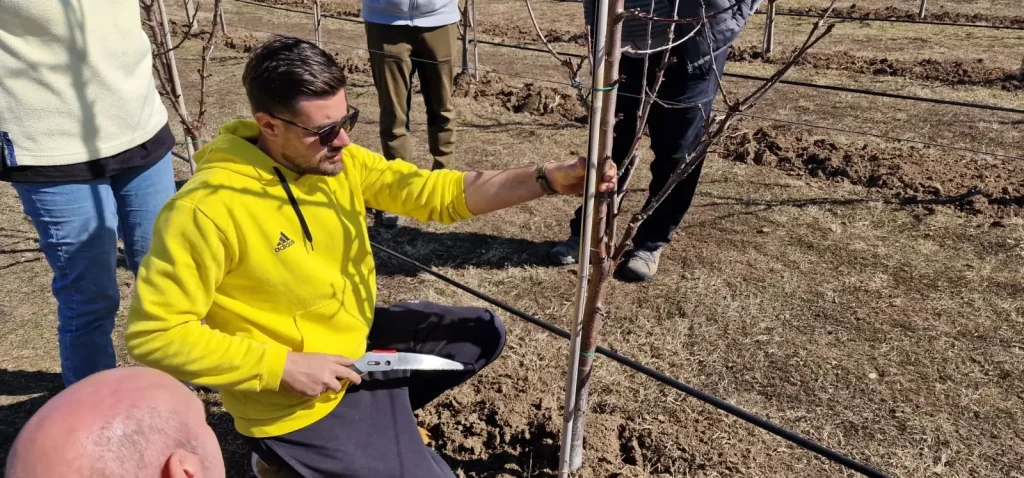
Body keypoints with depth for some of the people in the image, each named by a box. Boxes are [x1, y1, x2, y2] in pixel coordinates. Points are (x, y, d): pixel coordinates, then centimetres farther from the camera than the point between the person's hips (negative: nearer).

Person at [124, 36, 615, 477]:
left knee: (484, 333, 13)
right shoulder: (207, 208, -26)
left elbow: (436, 191, -9)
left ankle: (378, 411, 19)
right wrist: (282, 366, -25)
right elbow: (153, 332, -22)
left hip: (360, 339, 7)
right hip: (294, 395, -7)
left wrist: (549, 178, -19)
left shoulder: (339, 160, -6)